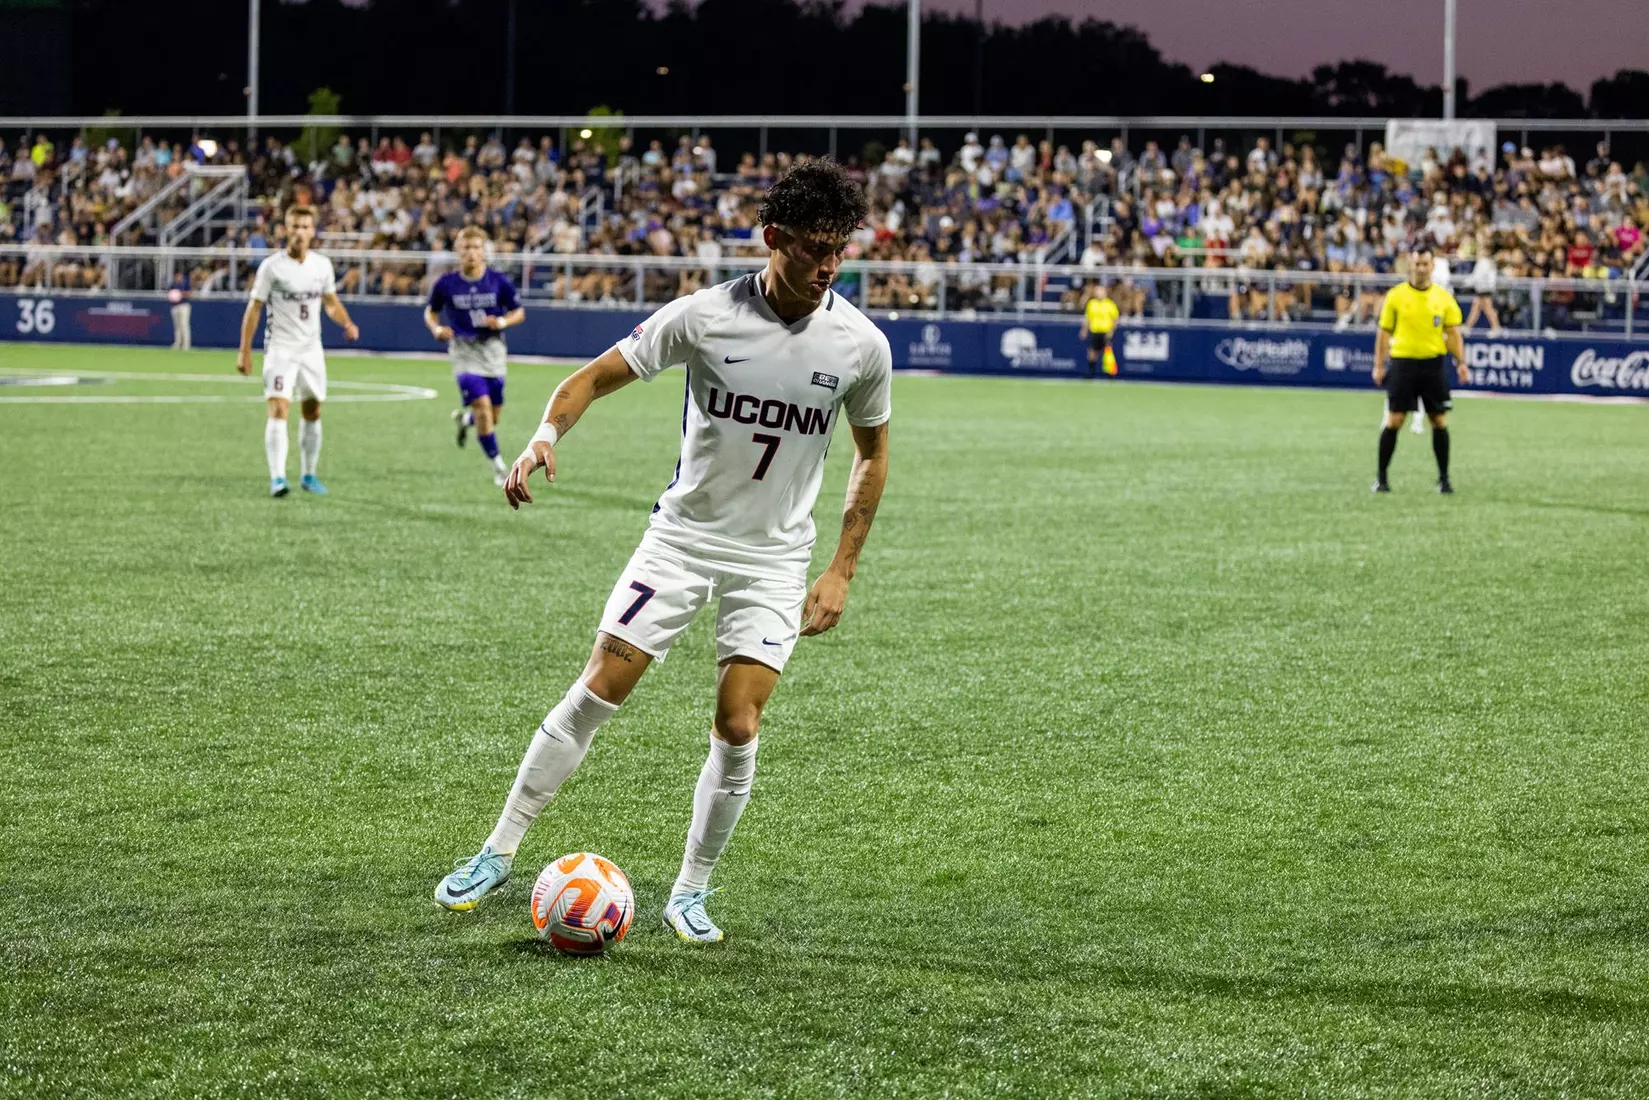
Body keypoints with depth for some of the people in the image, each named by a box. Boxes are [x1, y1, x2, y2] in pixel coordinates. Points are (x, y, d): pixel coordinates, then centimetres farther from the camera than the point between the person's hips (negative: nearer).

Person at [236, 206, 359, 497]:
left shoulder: (322, 265, 4)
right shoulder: (272, 266, -8)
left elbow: (331, 303, 16)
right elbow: (254, 308, -4)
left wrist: (347, 323, -5)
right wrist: (244, 351, -8)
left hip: (311, 349, 5)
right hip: (280, 349, -5)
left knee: (313, 412, 11)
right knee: (279, 409, -17)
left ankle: (309, 474, 25)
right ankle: (277, 478, -21)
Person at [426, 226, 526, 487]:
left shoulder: (499, 282, -4)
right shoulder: (446, 284, -5)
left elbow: (519, 312, 5)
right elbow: (430, 311, 10)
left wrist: (503, 322, -15)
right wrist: (436, 329, -11)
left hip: (493, 350, 2)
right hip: (463, 351, -2)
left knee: (492, 417, 6)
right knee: (482, 405, -19)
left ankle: (465, 419, 44)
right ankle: (497, 465, -8)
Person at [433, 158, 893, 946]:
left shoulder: (860, 344, -10)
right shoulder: (705, 317, -14)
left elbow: (872, 453, 6)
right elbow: (597, 377, -5)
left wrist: (841, 572, 3)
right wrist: (546, 434, -25)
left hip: (774, 557, 1)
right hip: (683, 533, -1)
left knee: (737, 728, -8)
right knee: (598, 693, -5)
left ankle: (691, 893, 11)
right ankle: (499, 852, 8)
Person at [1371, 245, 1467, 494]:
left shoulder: (1443, 297, 4)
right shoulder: (1395, 296, 1)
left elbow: (1453, 334, 6)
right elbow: (1384, 332, 5)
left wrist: (1461, 363, -4)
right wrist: (1379, 365, 0)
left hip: (1433, 364, 1)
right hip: (1402, 363, -1)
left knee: (1439, 422, 1)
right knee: (1393, 421, -3)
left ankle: (1444, 478, 10)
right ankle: (1381, 478, 5)